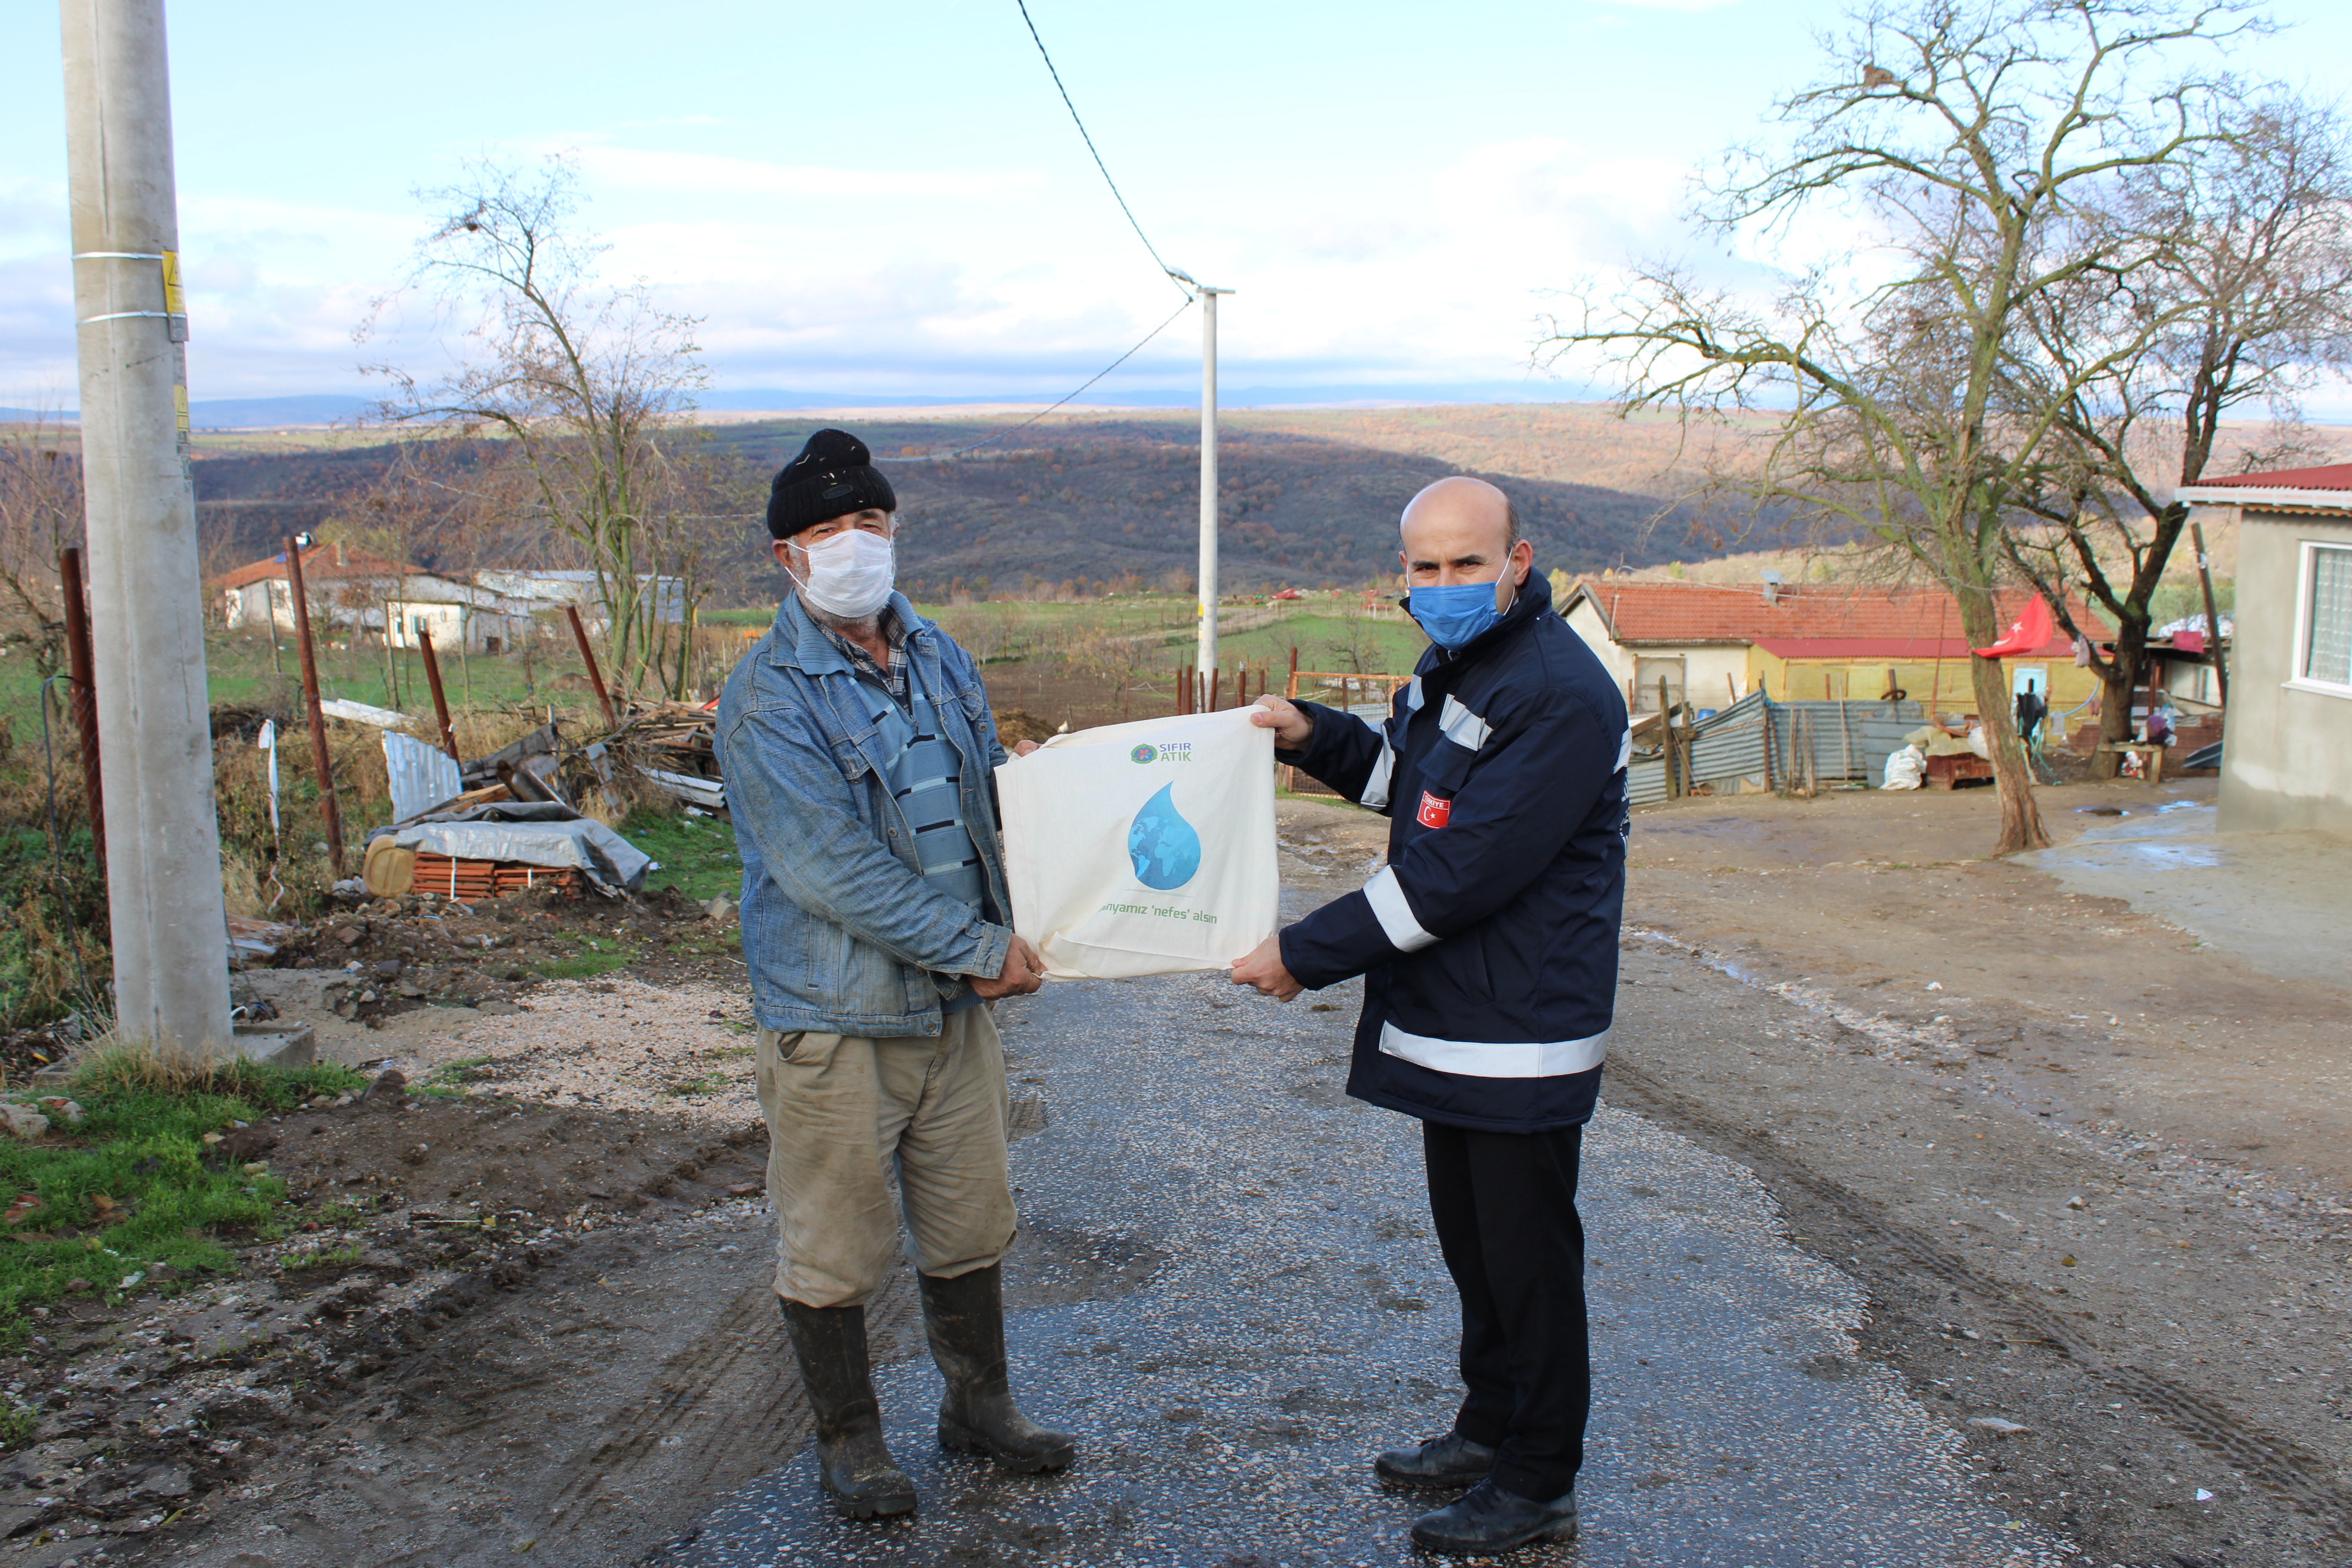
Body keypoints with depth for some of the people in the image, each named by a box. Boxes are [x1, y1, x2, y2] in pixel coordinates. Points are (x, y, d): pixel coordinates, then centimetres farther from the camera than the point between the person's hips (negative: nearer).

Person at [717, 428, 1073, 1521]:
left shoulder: (939, 659, 7)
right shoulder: (768, 698, -15)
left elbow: (987, 805, 17)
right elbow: (832, 869, -21)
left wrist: (1008, 932, 0)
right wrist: (980, 947, -18)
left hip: (957, 1003, 6)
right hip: (835, 1018, -6)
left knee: (968, 1223, 18)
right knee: (832, 1247, 7)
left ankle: (978, 1403, 37)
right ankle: (847, 1439, 27)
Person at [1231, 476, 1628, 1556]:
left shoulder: (1559, 694, -23)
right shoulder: (1452, 664, 8)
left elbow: (1455, 876, -26)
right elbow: (1411, 778, 27)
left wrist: (1305, 956, -21)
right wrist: (1315, 736, 8)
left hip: (1520, 1039, -9)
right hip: (1448, 1025, 9)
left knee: (1527, 1260, 5)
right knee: (1470, 1243, 22)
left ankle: (1537, 1487, 22)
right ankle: (1490, 1431, 40)